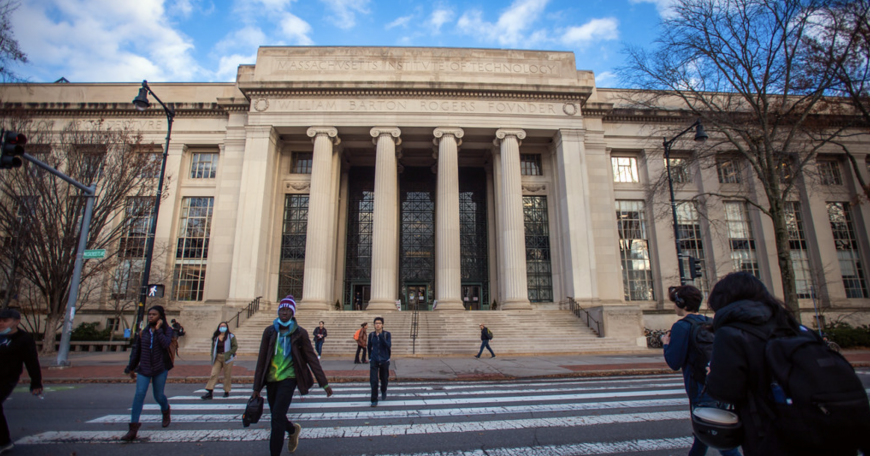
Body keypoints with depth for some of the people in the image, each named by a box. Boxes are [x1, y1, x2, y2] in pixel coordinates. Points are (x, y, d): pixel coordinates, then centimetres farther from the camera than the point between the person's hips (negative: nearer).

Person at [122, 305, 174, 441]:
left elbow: (166, 344, -23)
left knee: (158, 396, 7)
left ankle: (166, 412, 39)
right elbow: (136, 349, 13)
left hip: (160, 369, -2)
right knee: (139, 394, -12)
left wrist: (158, 329, -20)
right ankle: (133, 428, -9)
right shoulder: (143, 331, 5)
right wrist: (131, 367, 15)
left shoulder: (167, 330, -4)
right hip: (143, 369, 2)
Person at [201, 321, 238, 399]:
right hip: (217, 358, 3)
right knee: (213, 374, -5)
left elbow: (235, 346, -3)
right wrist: (212, 358, 4)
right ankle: (210, 392, -3)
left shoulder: (231, 336, 1)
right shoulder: (215, 338, 11)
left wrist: (228, 354, -14)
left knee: (227, 376, 3)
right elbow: (213, 348, 14)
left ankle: (227, 391, 16)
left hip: (227, 359, -3)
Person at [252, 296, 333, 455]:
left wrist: (324, 383, -6)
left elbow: (312, 359, -4)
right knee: (277, 417, 15)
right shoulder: (270, 331, 1)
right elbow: (262, 360, 3)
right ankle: (293, 430, 48)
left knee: (277, 418, -12)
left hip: (288, 378, -4)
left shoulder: (300, 333, -5)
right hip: (271, 380, 4)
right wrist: (257, 387, 3)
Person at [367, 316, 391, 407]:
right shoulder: (371, 335, -2)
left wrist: (380, 336, -30)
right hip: (374, 361, 0)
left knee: (384, 379, 15)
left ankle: (383, 392, 46)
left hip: (384, 361, 0)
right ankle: (374, 400, 2)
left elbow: (388, 346, -22)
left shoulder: (387, 334, -9)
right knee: (373, 381, -10)